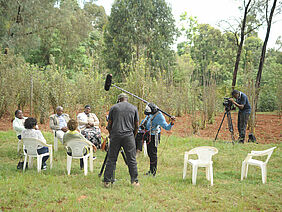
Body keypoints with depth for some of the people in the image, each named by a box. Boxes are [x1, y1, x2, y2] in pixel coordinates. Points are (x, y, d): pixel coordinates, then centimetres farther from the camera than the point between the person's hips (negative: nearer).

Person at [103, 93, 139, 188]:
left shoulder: (114, 107, 7)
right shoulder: (134, 108, 10)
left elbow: (109, 124, 8)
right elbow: (136, 126, 10)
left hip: (115, 135, 0)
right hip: (129, 136, 0)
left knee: (111, 159, 5)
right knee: (132, 160, 5)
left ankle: (107, 181, 7)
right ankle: (134, 181, 6)